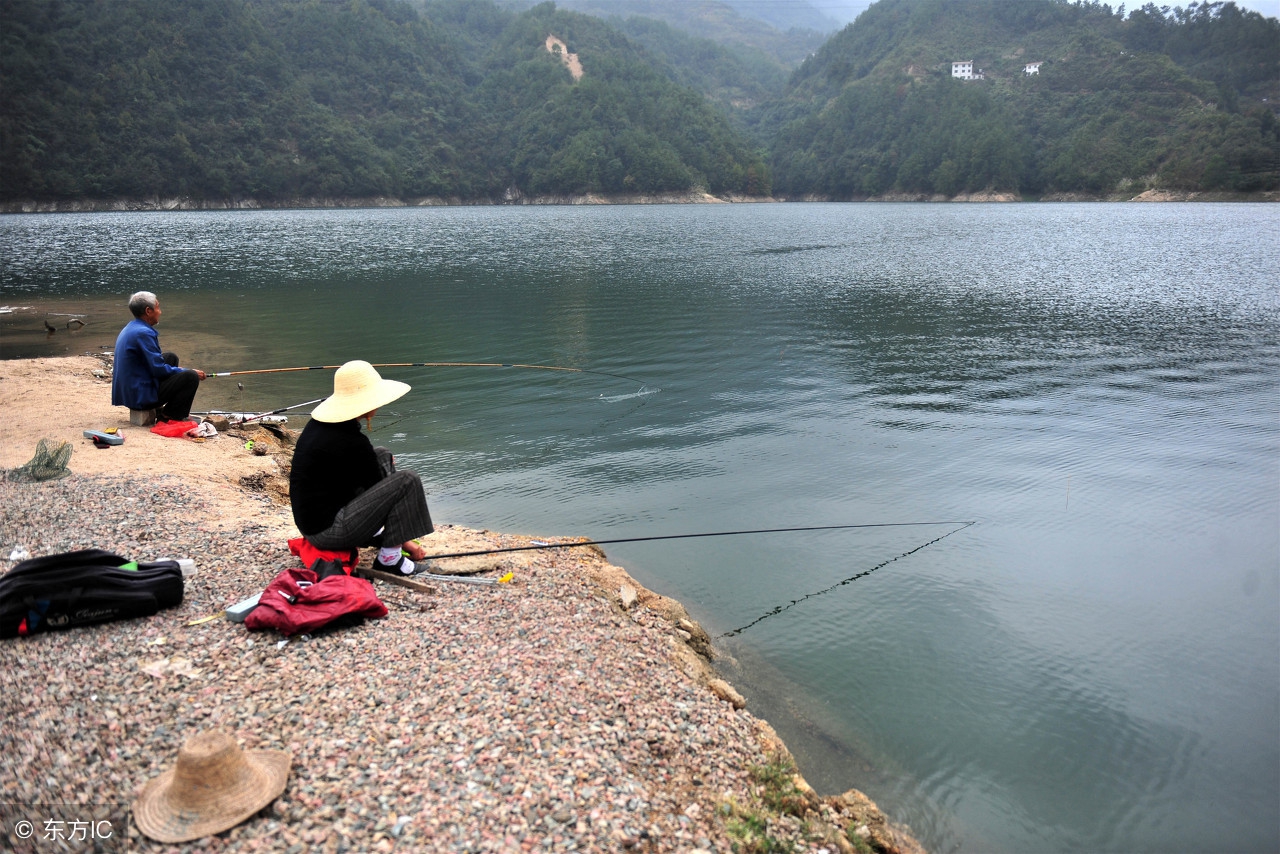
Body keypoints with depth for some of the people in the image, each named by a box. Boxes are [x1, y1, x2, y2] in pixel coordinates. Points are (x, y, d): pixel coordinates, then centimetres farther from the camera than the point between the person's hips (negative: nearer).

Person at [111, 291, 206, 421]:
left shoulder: (129, 328, 13)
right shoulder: (143, 333, -20)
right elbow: (159, 369, -20)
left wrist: (178, 370, 19)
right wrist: (186, 371, -6)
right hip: (141, 396, -11)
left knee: (171, 358, 22)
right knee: (191, 377, -17)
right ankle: (169, 417, -2)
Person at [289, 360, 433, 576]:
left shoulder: (318, 423, 3)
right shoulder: (352, 442, -22)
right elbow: (381, 492, -11)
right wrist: (405, 541, 0)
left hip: (309, 520, 10)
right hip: (327, 531, -10)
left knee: (383, 457, 16)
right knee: (407, 482, -16)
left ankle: (377, 534, 18)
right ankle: (389, 558, -6)